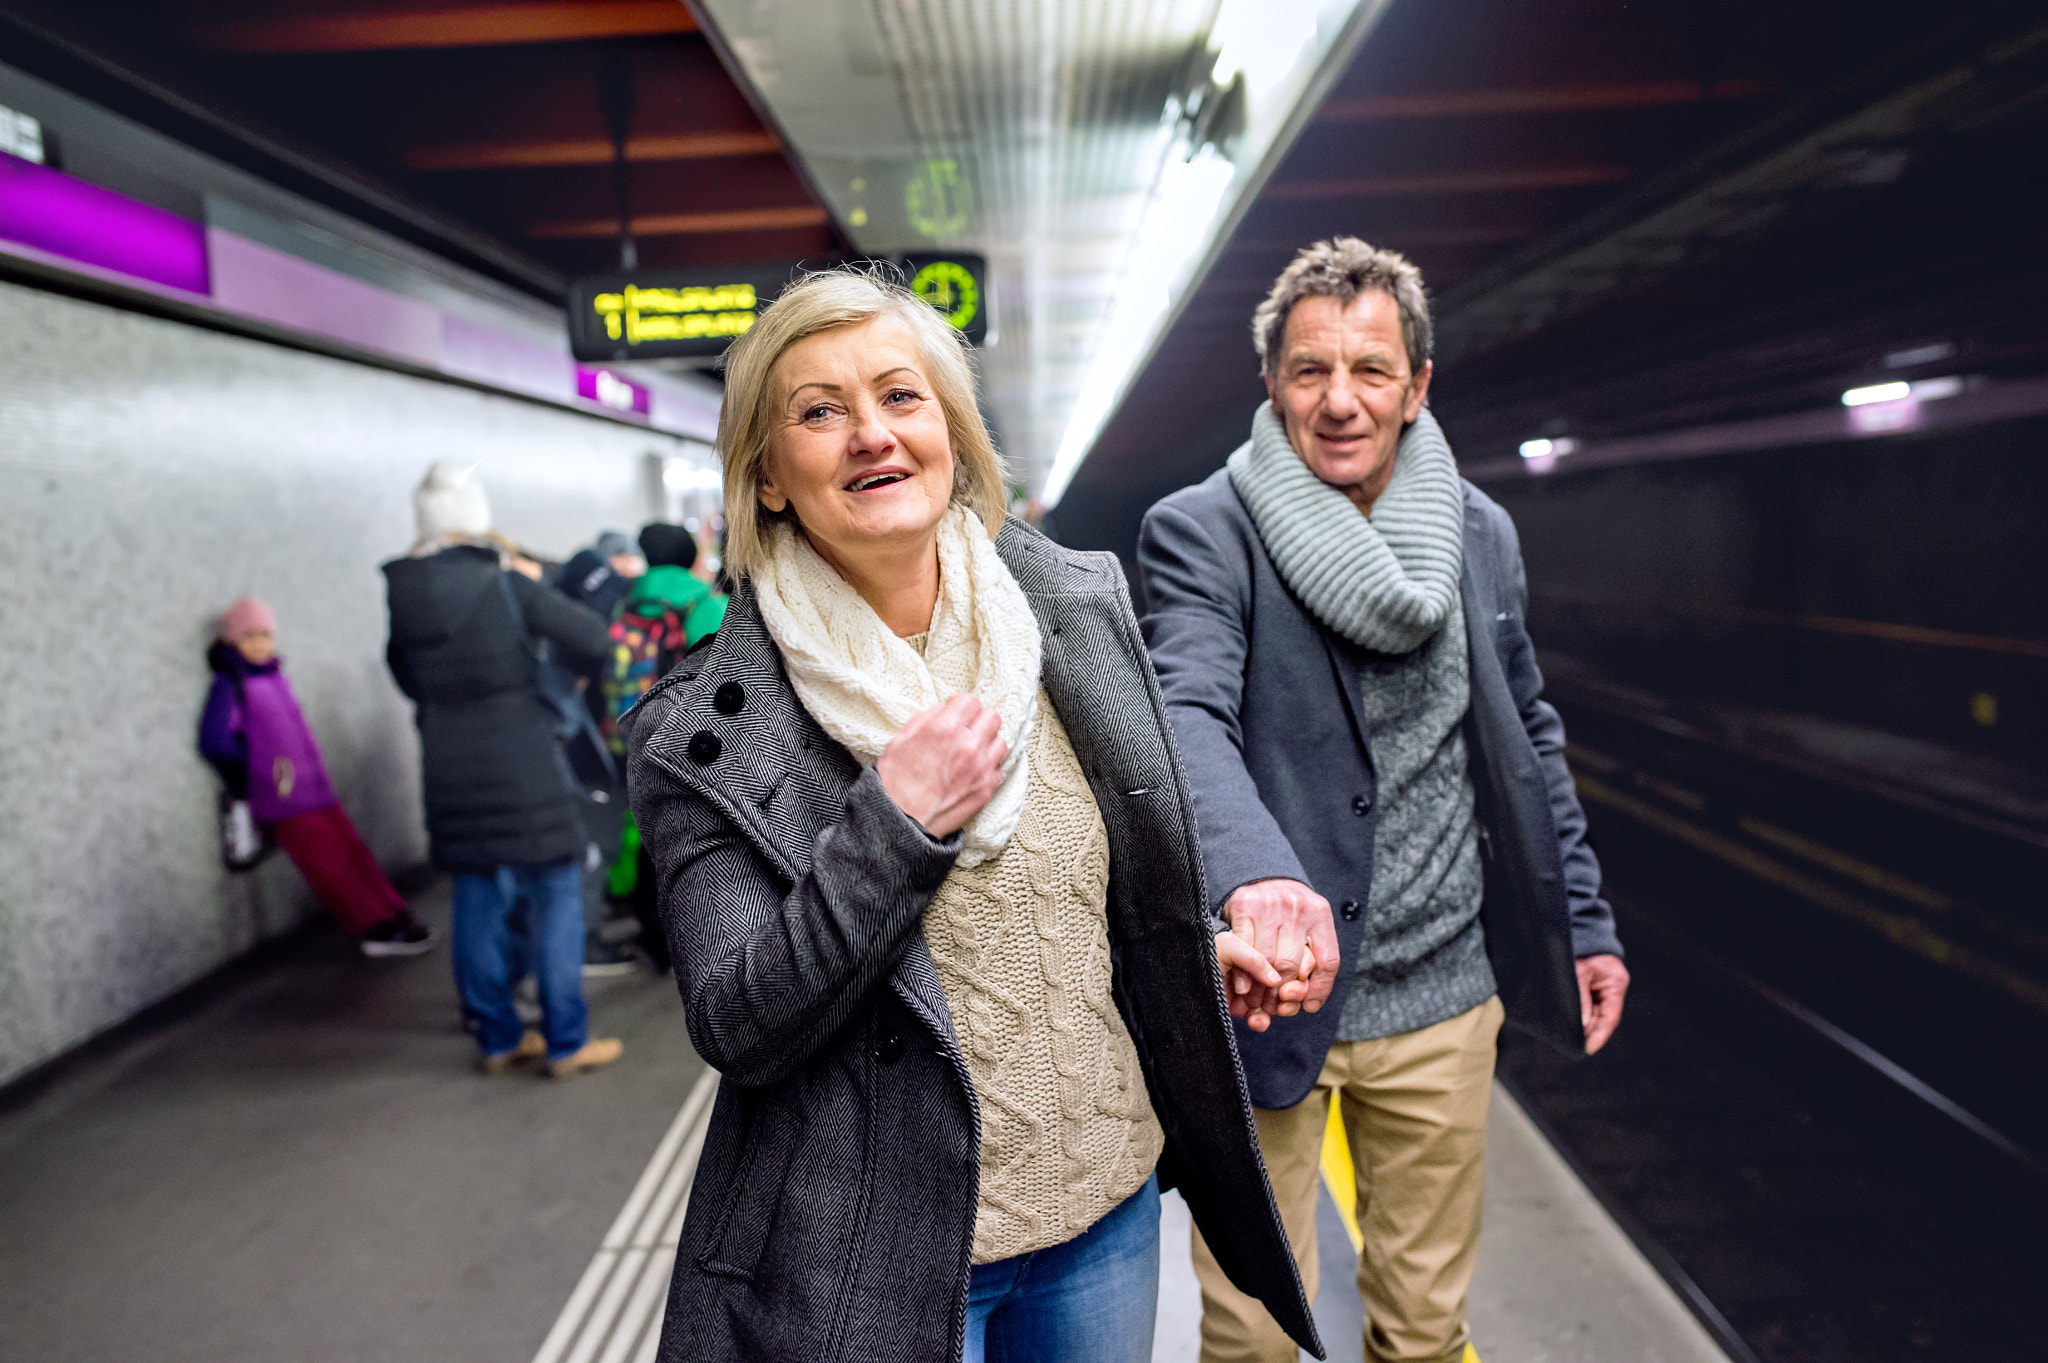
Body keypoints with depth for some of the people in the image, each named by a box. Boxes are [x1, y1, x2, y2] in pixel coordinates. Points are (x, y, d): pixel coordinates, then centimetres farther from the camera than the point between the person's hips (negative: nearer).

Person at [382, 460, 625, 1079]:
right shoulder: (509, 587, -13)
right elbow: (591, 639, -10)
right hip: (523, 762, -5)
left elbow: (407, 677, 14)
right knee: (556, 895, 4)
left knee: (478, 898, 14)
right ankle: (566, 1042, 8)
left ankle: (498, 1038, 23)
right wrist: (536, 586, 4)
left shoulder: (403, 594, 1)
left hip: (450, 766, 5)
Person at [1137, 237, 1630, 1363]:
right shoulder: (1202, 531, -12)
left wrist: (1586, 919, 14)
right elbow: (1187, 715, -29)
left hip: (1441, 992, 4)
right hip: (1269, 988, -4)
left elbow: (1526, 738, 14)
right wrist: (1256, 871, -47)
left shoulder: (1481, 534, 5)